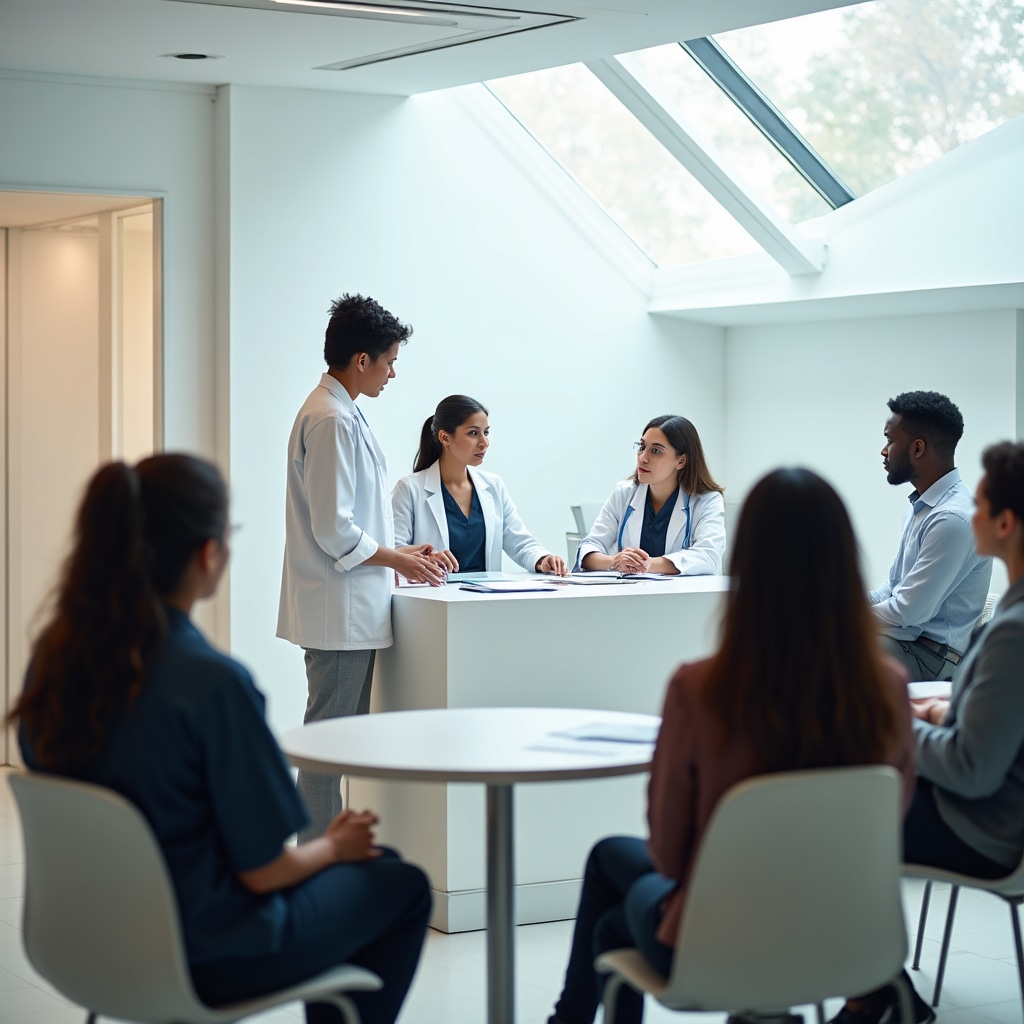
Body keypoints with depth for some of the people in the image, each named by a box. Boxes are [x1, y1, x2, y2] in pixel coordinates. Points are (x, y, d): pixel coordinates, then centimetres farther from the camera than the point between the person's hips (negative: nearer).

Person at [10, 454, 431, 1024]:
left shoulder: (55, 653, -7)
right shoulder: (213, 683, -29)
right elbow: (263, 868, -21)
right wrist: (334, 846, 2)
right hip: (208, 961, -7)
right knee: (402, 886, 18)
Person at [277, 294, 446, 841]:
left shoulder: (341, 413, 15)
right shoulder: (331, 420, -18)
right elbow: (333, 530, -21)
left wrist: (397, 552, 17)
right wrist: (398, 561, -9)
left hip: (349, 609, 11)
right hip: (339, 609, -11)